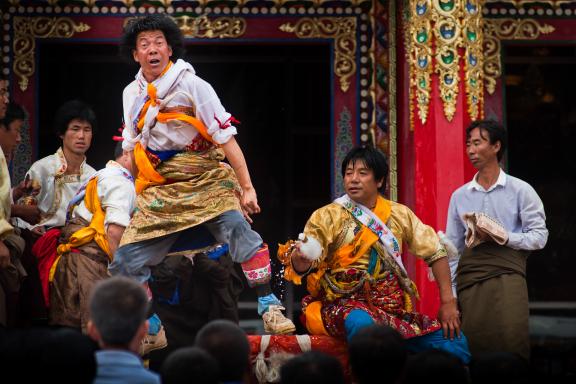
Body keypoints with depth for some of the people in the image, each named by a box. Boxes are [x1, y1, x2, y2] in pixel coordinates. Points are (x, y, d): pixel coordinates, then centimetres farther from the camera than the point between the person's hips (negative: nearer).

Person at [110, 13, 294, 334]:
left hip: (205, 180, -5)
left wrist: (247, 188, -12)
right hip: (159, 192, 5)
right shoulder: (132, 94, 9)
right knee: (126, 260, -3)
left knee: (237, 226, -32)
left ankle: (270, 308, -28)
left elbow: (226, 138, -8)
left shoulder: (192, 85, -6)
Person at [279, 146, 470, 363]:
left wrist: (448, 302, 4)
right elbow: (305, 263, -12)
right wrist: (298, 259, -37)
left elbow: (435, 252, 13)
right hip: (346, 305, -4)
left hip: (395, 308, 4)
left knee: (456, 343, -13)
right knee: (362, 323, -40)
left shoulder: (399, 214, 11)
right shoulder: (327, 217, 0)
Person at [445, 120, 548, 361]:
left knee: (511, 340, -17)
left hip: (507, 272, -3)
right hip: (469, 275, 3)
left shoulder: (520, 190, 6)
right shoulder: (460, 196, 16)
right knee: (473, 343, -4)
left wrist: (504, 237, -13)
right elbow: (452, 248, 17)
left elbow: (539, 236, 0)